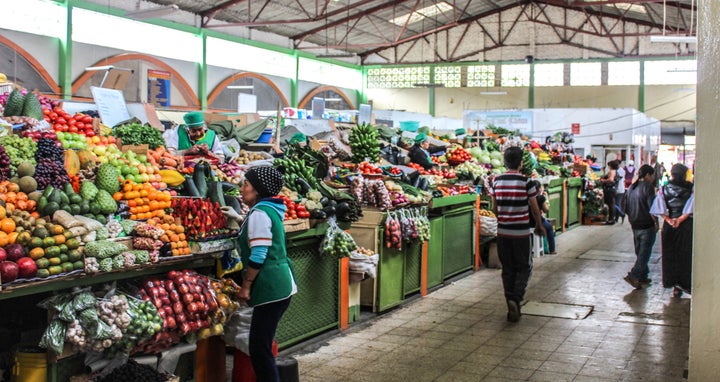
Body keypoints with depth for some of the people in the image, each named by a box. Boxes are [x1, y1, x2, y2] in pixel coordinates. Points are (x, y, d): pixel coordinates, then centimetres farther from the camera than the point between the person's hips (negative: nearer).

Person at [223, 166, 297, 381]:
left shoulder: (260, 213, -13)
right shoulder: (270, 210, 16)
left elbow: (258, 256, -18)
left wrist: (246, 285, -11)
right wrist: (239, 219, 36)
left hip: (271, 288, -10)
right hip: (281, 285, 10)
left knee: (260, 350, -6)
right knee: (261, 347, 16)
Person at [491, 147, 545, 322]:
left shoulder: (497, 181, 0)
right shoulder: (525, 182, -10)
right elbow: (534, 209, -3)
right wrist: (539, 226, 14)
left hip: (502, 232, 3)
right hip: (521, 232, -3)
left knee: (507, 269, 12)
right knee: (524, 268, 11)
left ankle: (512, 309, 14)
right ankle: (516, 299, -10)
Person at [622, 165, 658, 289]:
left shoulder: (630, 188, 10)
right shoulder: (648, 187, -13)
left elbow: (627, 209, 14)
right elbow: (651, 209, -18)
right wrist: (656, 223, -8)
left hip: (635, 226, 7)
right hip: (647, 226, -7)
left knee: (639, 252, 16)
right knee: (645, 252, -3)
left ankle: (643, 277, 22)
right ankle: (633, 275, -12)